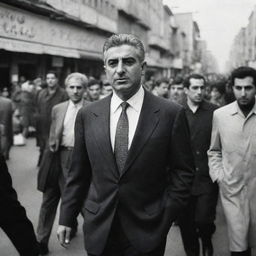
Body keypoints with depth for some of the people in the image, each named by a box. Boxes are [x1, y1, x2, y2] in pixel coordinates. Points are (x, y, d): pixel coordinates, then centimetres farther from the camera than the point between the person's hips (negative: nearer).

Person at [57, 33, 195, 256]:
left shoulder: (171, 114, -9)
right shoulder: (87, 116, 0)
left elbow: (183, 172, -4)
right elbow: (78, 173, 5)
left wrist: (164, 218, -8)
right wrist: (67, 218, 5)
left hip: (147, 234, -2)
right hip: (98, 232, 3)